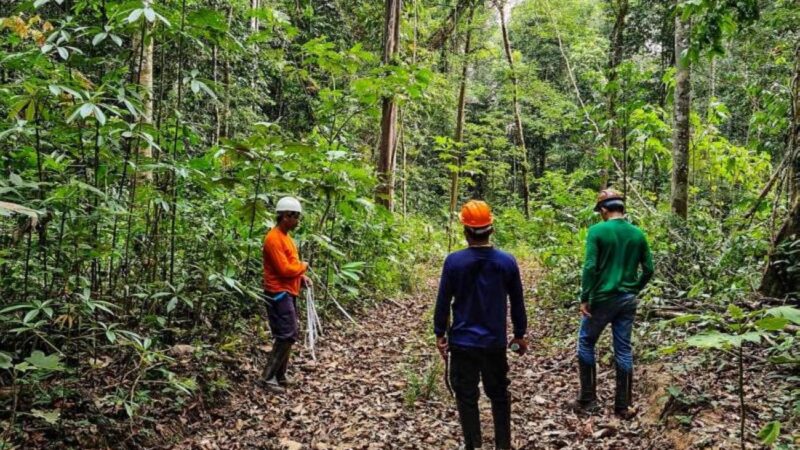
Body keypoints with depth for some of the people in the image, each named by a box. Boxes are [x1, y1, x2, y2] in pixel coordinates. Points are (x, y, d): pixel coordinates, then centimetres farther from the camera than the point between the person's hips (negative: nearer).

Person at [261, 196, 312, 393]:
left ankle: (280, 375, 20)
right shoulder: (274, 239, -17)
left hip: (288, 292, 10)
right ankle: (269, 377, -2)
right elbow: (284, 269, -22)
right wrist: (303, 266, -6)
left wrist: (302, 276, 5)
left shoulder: (284, 236, 15)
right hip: (279, 293, -10)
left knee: (289, 334, 12)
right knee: (287, 335, -10)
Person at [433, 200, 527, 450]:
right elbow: (517, 303, 3)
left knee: (467, 397, 10)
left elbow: (443, 302, -7)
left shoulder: (454, 261, -12)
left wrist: (440, 333, 5)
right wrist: (520, 334, 15)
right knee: (499, 394, 17)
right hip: (495, 342, 2)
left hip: (462, 342, -2)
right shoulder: (507, 261, -6)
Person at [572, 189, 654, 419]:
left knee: (586, 344, 12)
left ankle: (588, 400, 14)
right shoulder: (638, 234, 4)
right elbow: (648, 269, 6)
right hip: (627, 300, 5)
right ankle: (623, 406, 17)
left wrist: (584, 299, -11)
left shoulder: (597, 231, -11)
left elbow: (590, 267, -17)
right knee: (623, 350, 11)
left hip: (602, 298, -4)